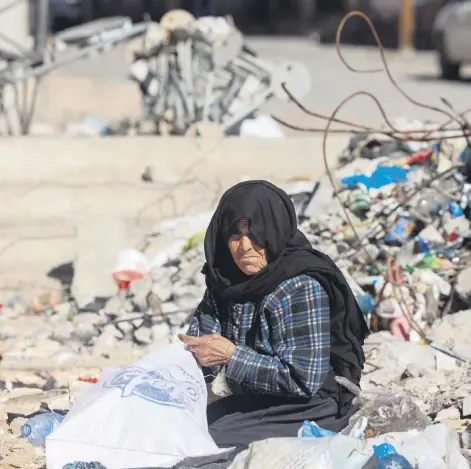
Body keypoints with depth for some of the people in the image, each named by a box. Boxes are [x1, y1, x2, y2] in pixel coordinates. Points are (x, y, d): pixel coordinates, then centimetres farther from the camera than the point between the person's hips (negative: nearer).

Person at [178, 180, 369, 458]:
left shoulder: (303, 287, -20)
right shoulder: (225, 281, 2)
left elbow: (304, 380, -22)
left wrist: (231, 356, -26)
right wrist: (197, 353, -23)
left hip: (311, 409, -7)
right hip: (251, 402, 7)